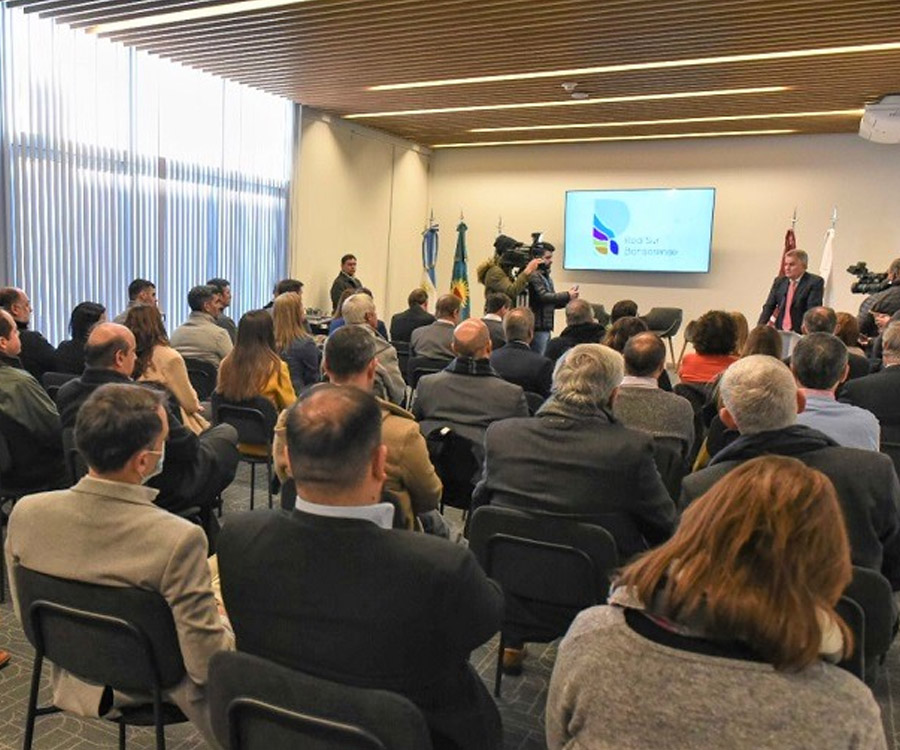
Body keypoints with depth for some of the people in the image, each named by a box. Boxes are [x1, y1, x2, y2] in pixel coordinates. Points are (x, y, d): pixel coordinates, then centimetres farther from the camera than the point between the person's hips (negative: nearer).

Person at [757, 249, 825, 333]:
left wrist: (803, 331, -22)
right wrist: (760, 327, -6)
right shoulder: (779, 281, 13)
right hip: (780, 332, 4)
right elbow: (769, 306, 10)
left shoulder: (815, 282, -3)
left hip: (801, 333, -4)